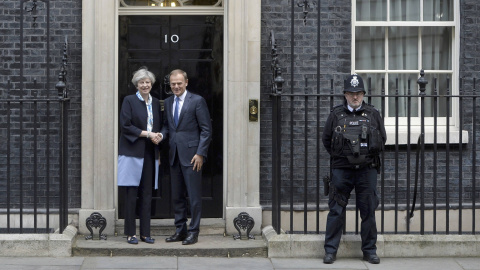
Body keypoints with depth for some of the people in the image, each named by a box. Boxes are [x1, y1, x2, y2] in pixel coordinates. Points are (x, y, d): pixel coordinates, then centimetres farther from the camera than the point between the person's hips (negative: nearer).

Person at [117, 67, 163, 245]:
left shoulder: (156, 103, 15)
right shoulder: (129, 100, -1)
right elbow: (125, 126, -9)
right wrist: (147, 134, -13)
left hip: (150, 154, 5)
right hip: (133, 152, -5)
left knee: (147, 195, 5)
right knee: (131, 194, -3)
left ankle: (145, 233, 11)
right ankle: (131, 233, 4)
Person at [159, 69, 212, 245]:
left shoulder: (197, 101, -4)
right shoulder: (168, 102, 15)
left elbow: (206, 129, -6)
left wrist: (200, 153, -13)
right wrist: (161, 134, -2)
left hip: (191, 155, -6)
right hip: (174, 156, 6)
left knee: (194, 196, -2)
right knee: (177, 196, 11)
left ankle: (193, 232, 6)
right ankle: (180, 230, 20)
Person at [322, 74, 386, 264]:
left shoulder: (373, 114, 7)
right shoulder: (336, 115, 4)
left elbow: (382, 138, 15)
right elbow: (326, 139, 12)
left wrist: (370, 156, 9)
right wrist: (339, 156, 7)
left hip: (367, 170, 1)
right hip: (341, 170, -1)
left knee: (368, 211, 6)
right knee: (336, 210, 1)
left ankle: (369, 250, 16)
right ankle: (330, 250, 8)